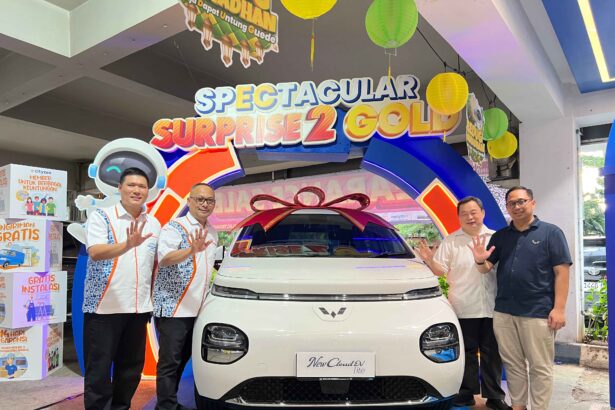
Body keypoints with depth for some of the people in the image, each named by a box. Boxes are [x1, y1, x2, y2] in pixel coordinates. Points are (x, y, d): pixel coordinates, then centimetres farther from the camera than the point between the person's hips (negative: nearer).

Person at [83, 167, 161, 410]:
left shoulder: (154, 224, 10)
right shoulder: (101, 216, -5)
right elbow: (95, 252, -21)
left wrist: (151, 298, 10)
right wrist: (128, 245, -38)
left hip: (139, 308, 5)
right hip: (103, 307, -5)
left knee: (132, 367, 13)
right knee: (99, 368, 4)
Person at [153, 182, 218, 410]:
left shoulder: (212, 232, 14)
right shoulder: (175, 227, -9)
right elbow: (164, 258, -26)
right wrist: (192, 250, -40)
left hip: (195, 308, 7)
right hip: (172, 307, -7)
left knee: (182, 359, 15)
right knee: (170, 362, -2)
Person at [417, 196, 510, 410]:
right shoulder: (450, 241, 4)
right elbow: (440, 270, -1)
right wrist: (430, 261, -21)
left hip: (491, 307, 1)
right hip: (464, 308, -1)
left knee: (492, 353, 9)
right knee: (467, 352, 7)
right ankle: (467, 393, 20)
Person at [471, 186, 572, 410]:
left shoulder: (551, 232, 0)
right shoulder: (500, 236, 11)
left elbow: (562, 272, -6)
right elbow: (487, 268, 12)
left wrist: (559, 308, -13)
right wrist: (480, 260, -13)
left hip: (538, 312, -4)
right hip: (503, 311, 4)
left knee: (540, 367, 5)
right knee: (512, 364, 14)